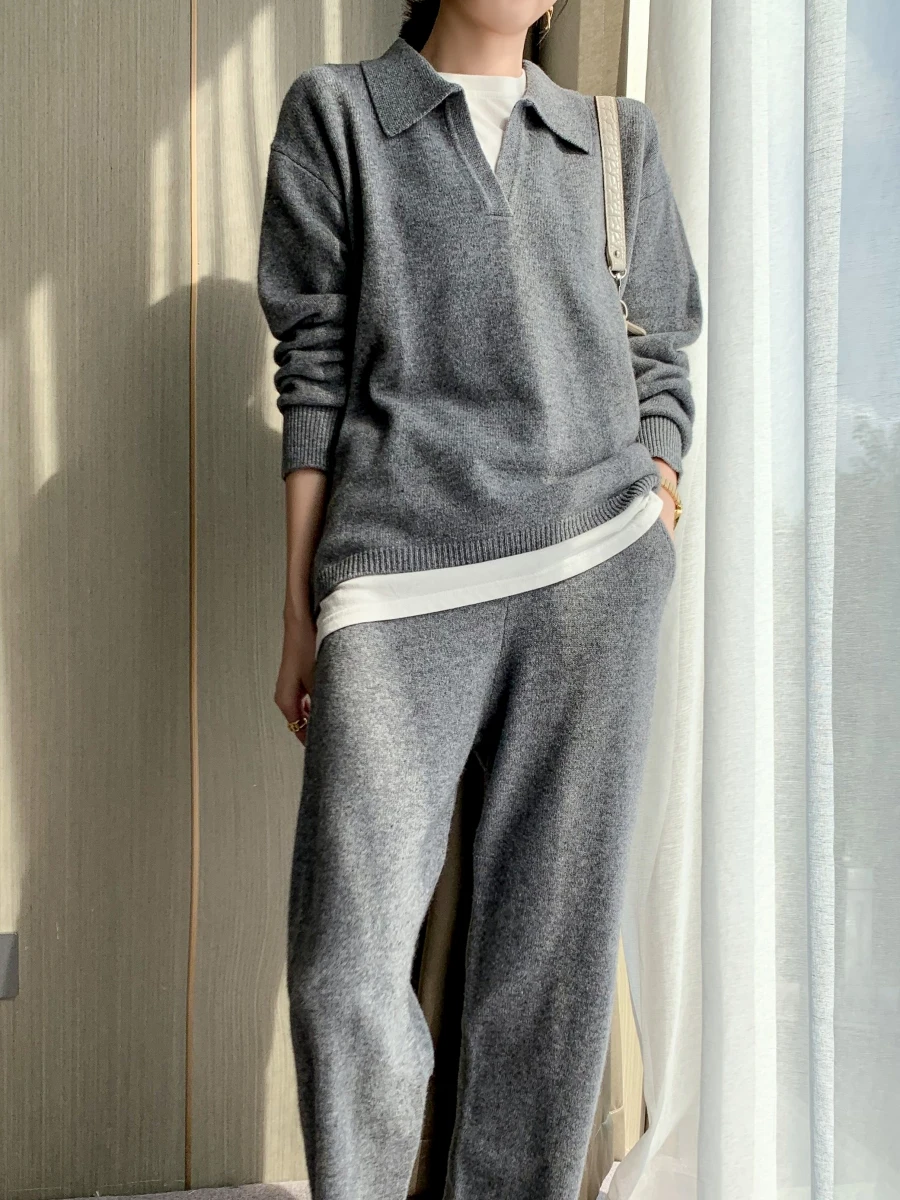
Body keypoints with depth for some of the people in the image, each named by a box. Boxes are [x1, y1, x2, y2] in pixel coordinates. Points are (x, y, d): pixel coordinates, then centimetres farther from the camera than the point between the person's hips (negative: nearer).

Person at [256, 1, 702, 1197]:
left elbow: (661, 369, 17)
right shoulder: (337, 111, 13)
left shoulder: (617, 136, 19)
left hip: (597, 573, 2)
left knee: (557, 945, 4)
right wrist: (301, 611, 3)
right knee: (348, 964, -8)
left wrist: (655, 549, 4)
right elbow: (314, 371, 6)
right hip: (401, 586, -2)